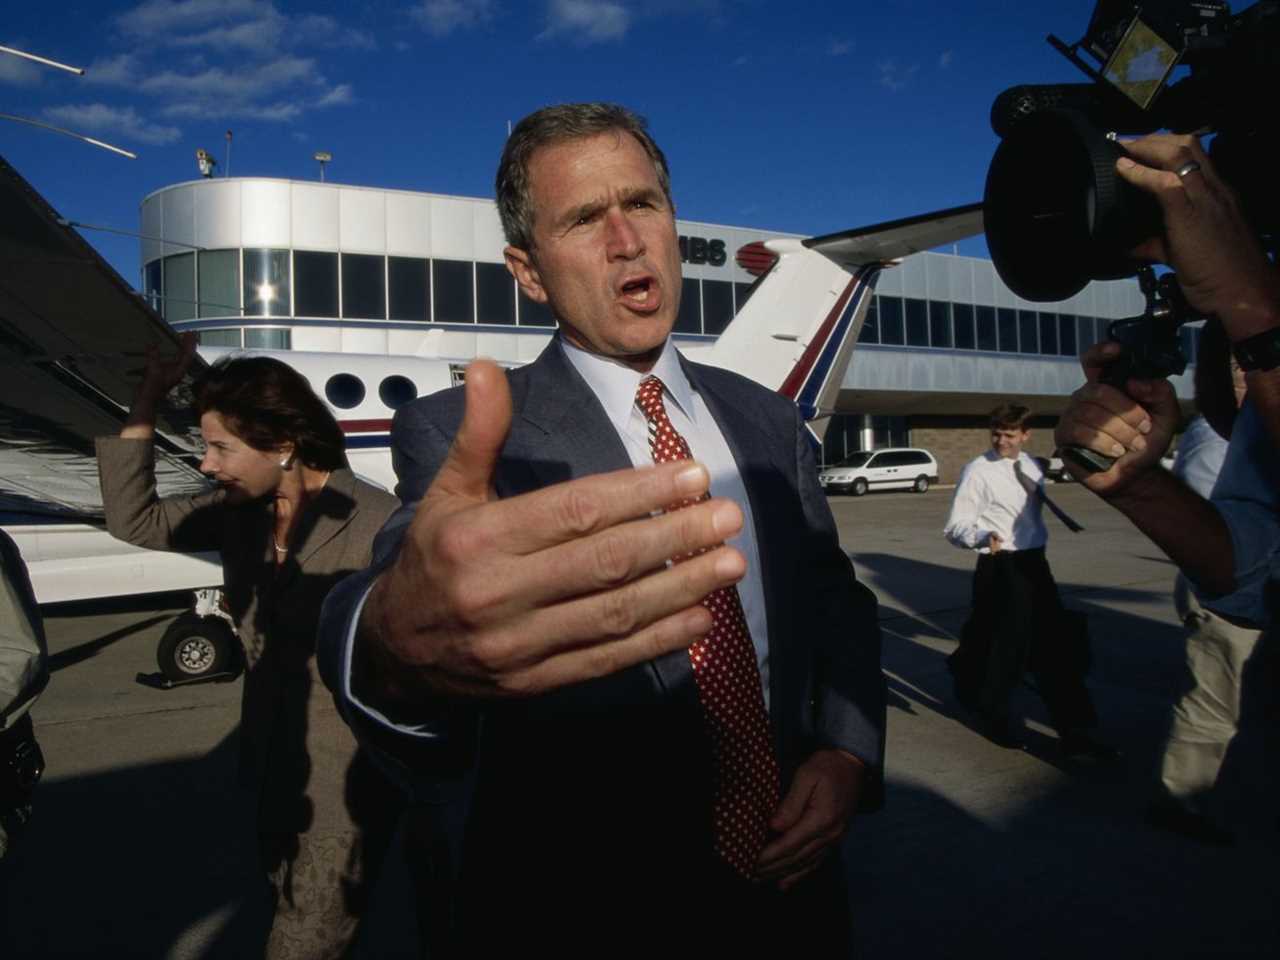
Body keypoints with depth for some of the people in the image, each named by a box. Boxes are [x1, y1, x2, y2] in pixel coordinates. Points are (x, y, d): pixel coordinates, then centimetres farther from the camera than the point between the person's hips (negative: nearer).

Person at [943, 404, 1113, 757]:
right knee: (1003, 645, 1)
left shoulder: (1031, 467, 10)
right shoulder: (978, 471, -12)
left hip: (1034, 562, 7)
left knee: (1057, 644, 9)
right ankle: (995, 718, 28)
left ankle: (1073, 731, 21)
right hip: (1000, 567, -7)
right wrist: (983, 537, -34)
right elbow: (955, 526, -16)